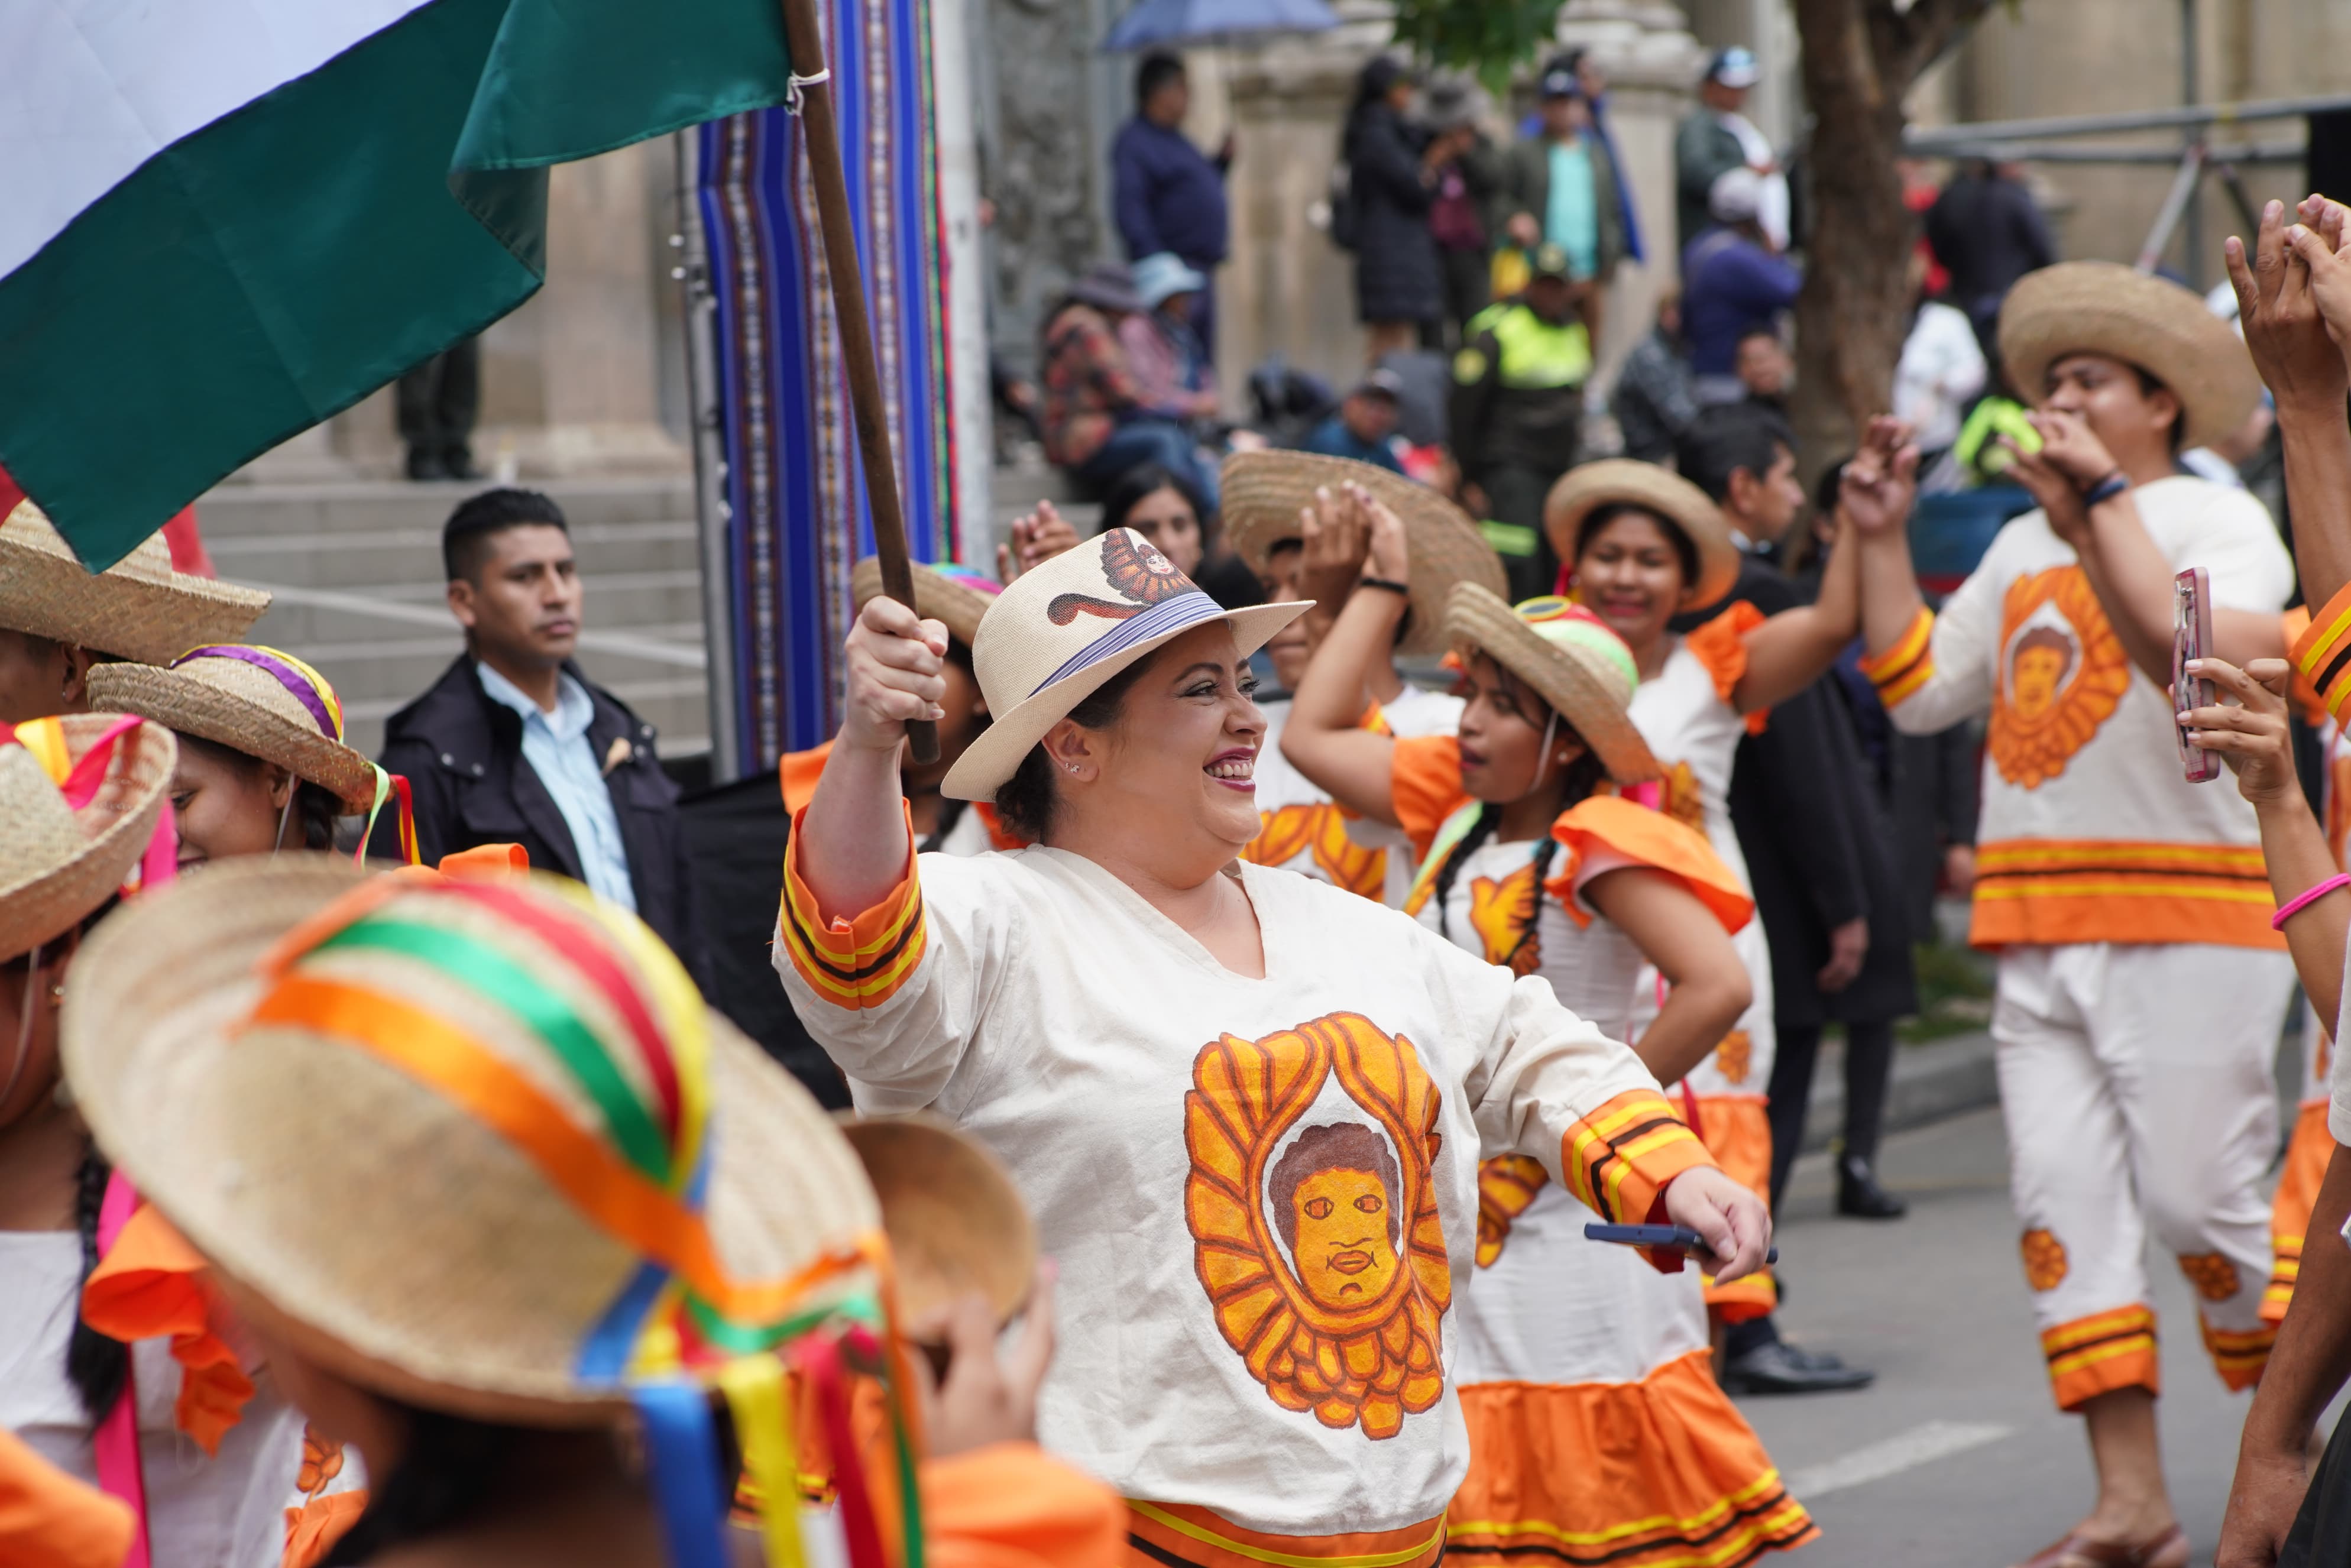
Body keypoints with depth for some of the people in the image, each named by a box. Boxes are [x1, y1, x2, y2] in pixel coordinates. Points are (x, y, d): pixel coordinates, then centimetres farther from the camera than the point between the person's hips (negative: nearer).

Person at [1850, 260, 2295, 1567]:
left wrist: (2103, 502, -18)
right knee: (2066, 1205, 1)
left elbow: (2204, 660, -22)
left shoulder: (2216, 520, -2)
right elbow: (1916, 690, 17)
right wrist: (1882, 536, 13)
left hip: (2186, 921, -7)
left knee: (2199, 1196, -7)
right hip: (2040, 930, 7)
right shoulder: (2025, 543, 19)